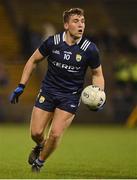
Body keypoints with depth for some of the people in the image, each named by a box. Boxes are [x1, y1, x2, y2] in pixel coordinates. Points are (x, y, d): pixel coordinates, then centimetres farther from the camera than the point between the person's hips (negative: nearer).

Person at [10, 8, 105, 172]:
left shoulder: (89, 49, -11)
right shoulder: (53, 42, -10)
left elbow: (97, 74, 4)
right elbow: (33, 60, 5)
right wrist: (21, 86, 3)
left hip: (70, 96, -1)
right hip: (48, 91, 1)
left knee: (55, 134, -12)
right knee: (36, 133, -3)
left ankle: (39, 162, 17)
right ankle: (40, 146, 36)